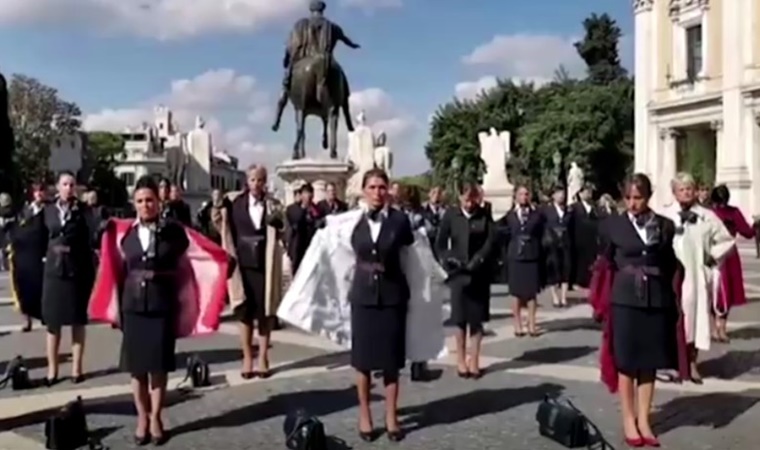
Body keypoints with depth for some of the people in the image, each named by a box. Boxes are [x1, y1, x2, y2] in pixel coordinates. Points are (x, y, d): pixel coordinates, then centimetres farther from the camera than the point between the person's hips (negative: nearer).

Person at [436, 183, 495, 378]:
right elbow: (440, 244, 0)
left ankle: (474, 360, 12)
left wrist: (478, 260, -18)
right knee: (460, 318, 5)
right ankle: (461, 360, 15)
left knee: (477, 318, 4)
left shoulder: (484, 215, 0)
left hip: (479, 273, 1)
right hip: (458, 272, -1)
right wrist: (449, 259, -14)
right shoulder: (450, 215, -1)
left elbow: (490, 241, -7)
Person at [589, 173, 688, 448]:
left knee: (649, 362, 7)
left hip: (657, 301, 2)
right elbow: (605, 266, 3)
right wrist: (602, 302, -1)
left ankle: (643, 420, 17)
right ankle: (628, 421, 13)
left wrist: (674, 300, 3)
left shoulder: (665, 226, 4)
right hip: (624, 300, -2)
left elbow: (671, 266, 8)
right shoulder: (613, 225, -1)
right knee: (625, 361, 3)